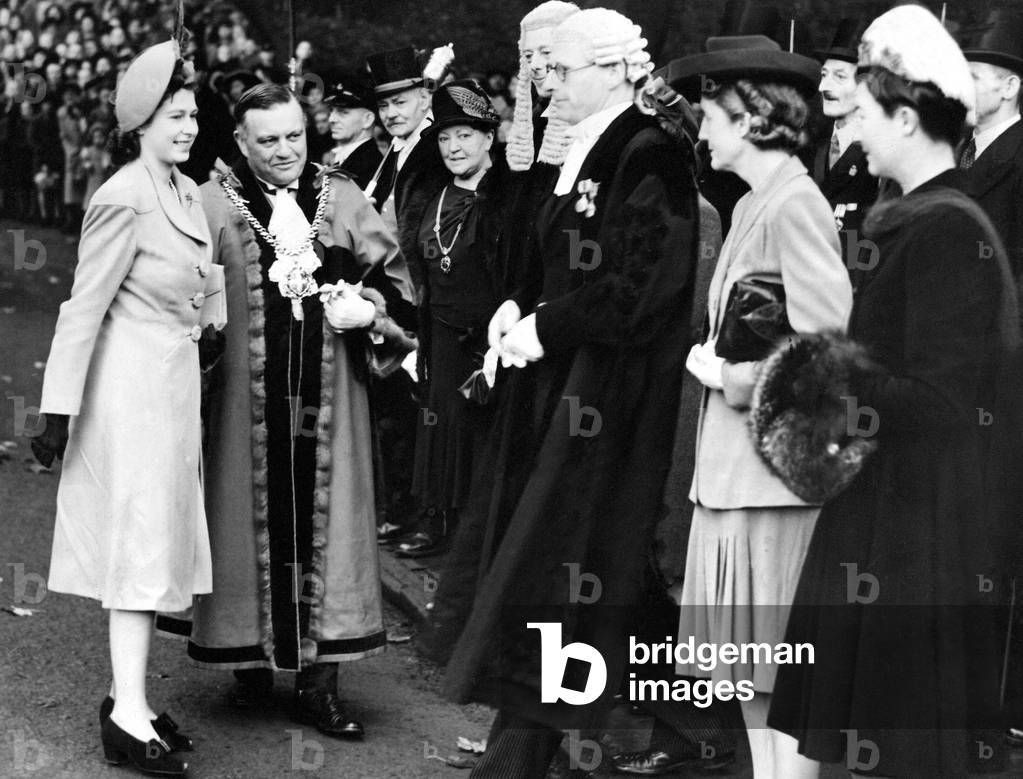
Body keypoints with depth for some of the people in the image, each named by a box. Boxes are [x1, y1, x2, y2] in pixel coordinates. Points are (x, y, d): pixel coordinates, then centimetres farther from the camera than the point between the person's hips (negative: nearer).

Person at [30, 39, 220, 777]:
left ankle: (130, 695, 21)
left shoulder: (188, 192, 9)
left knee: (158, 542, 12)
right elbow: (85, 307, -16)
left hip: (175, 382, 9)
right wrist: (60, 411, -17)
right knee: (141, 542, -7)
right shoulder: (123, 199, -16)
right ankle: (128, 715, -2)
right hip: (133, 383, -9)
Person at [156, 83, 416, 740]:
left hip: (327, 402, 2)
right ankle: (252, 656, 22)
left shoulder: (343, 199, 6)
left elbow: (394, 278, 11)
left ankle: (320, 680, 10)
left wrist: (369, 312, -7)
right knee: (255, 526, 5)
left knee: (325, 527, 3)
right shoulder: (213, 205, -1)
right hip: (246, 402, -2)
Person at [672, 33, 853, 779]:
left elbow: (827, 342, -21)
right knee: (746, 667, 14)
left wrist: (741, 380, -12)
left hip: (774, 465, -9)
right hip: (734, 464, 9)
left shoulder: (794, 204, -14)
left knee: (778, 671, -3)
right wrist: (719, 364, 5)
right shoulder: (753, 204, 14)